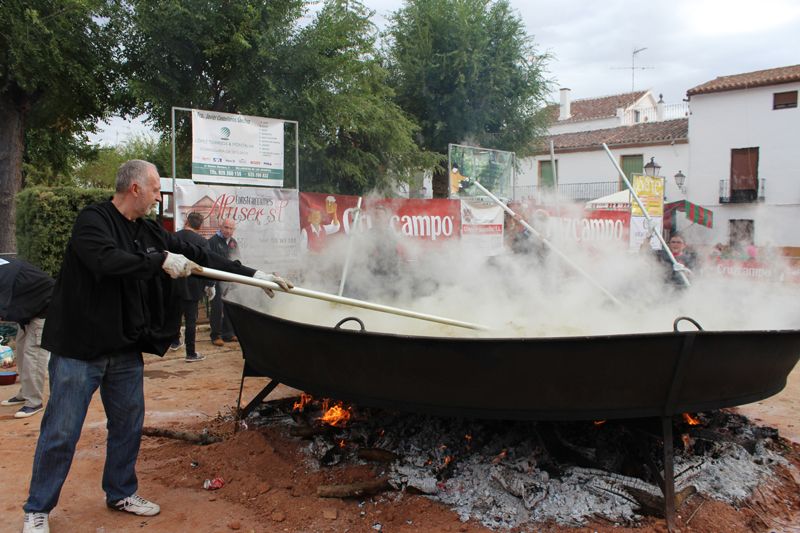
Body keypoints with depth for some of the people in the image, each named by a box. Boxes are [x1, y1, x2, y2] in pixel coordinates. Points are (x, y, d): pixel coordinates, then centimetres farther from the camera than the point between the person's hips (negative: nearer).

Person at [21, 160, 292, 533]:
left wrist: (254, 275, 8)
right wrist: (161, 260, -25)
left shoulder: (150, 232, 9)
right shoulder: (93, 220, -11)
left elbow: (199, 257, 10)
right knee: (61, 433, 2)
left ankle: (121, 493, 34)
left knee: (128, 425, 16)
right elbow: (106, 260, -31)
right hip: (80, 348, -7)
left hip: (126, 351, 7)